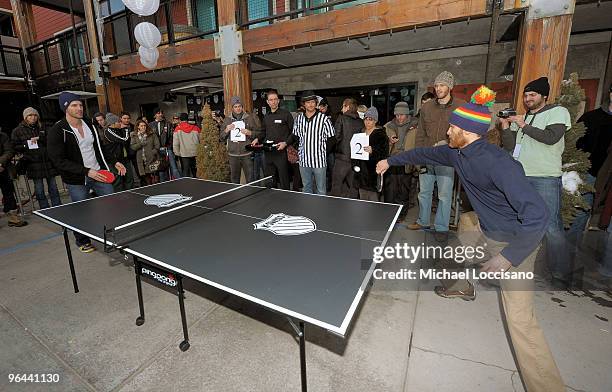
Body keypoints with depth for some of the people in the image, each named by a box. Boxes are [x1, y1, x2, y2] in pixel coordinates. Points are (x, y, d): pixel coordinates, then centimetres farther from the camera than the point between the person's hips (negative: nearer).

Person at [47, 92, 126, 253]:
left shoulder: (89, 125, 7)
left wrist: (114, 162, 6)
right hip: (77, 180, -4)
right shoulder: (57, 131, -11)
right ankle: (82, 241, 30)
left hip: (99, 173, 5)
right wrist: (86, 171, -25)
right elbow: (58, 160, -16)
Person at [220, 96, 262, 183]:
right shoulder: (227, 120, 11)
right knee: (234, 181, 11)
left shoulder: (250, 118, 4)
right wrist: (226, 130, -6)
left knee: (250, 180, -2)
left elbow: (259, 133, 3)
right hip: (233, 155, 3)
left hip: (247, 154, -2)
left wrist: (250, 133, -15)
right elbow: (221, 138, 13)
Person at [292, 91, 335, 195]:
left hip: (319, 160, -4)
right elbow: (295, 136, 18)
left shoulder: (324, 119, -5)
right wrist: (299, 151, 9)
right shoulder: (298, 119, 8)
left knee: (321, 190, 4)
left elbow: (332, 138, -3)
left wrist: (324, 151, -6)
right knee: (306, 188, 17)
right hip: (304, 161, 4)